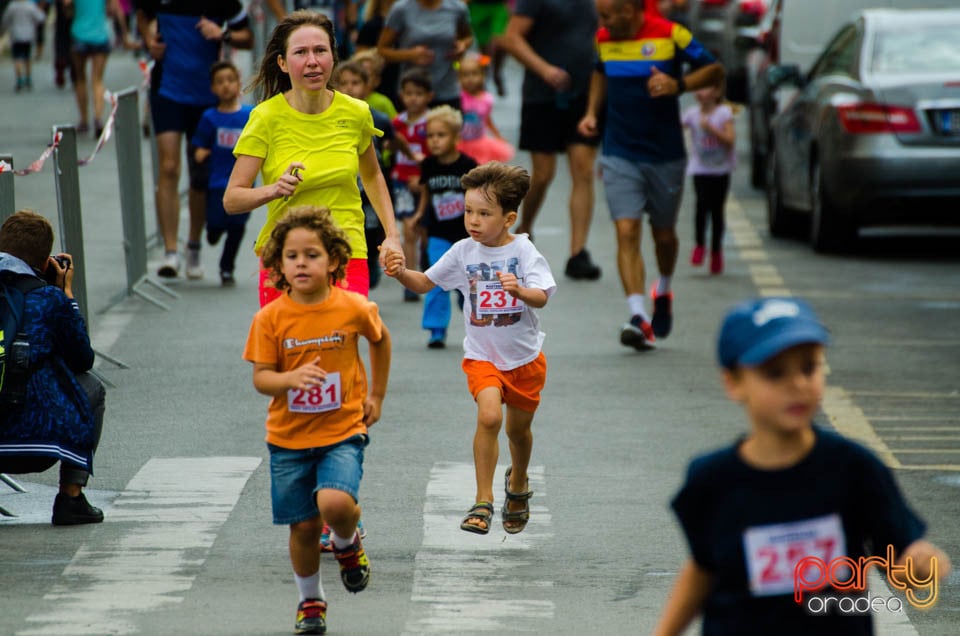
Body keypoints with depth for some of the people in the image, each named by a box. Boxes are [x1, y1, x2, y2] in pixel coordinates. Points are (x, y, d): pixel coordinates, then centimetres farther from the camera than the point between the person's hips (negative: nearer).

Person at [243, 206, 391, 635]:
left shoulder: (353, 309, -7)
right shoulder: (270, 318, -8)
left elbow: (380, 339, 14)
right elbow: (260, 377, -7)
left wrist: (376, 395, 17)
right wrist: (291, 378, -28)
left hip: (342, 430, -1)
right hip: (289, 437, 1)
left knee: (335, 503, -25)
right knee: (303, 526, 5)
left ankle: (347, 543, 11)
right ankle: (310, 601, 30)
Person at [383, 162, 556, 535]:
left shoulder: (523, 251, -12)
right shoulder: (463, 252, -4)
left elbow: (542, 297, -21)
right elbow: (426, 283, 6)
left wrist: (520, 290, -41)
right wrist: (401, 273, -13)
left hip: (524, 358, 0)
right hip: (481, 356, 0)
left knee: (518, 429, 15)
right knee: (489, 416, -23)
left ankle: (518, 484, 47)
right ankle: (483, 502, -17)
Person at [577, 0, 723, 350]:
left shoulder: (670, 34, -11)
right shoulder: (603, 39, 2)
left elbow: (715, 70, -4)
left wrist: (679, 85, -22)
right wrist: (592, 111, 9)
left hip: (665, 155, -2)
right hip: (619, 154, 2)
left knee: (664, 234, 13)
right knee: (626, 233, -14)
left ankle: (663, 291, 44)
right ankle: (639, 317, -21)